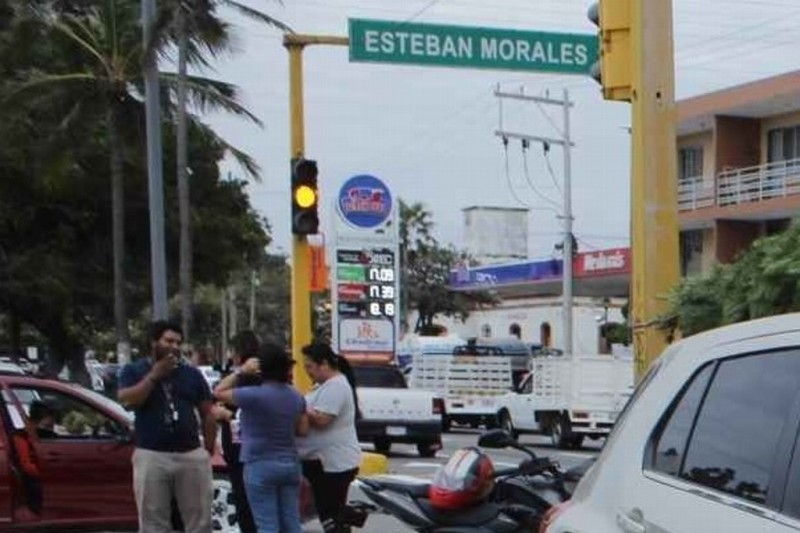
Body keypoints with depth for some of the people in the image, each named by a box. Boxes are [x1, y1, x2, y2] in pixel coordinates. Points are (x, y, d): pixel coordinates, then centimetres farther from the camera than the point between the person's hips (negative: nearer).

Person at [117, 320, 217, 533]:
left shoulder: (192, 374, 9)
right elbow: (128, 401, -14)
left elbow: (207, 415, 12)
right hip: (151, 457, -2)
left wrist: (209, 451, 7)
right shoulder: (133, 371, 4)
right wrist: (154, 375, -12)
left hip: (192, 456, 2)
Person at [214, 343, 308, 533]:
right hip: (290, 464, 6)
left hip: (261, 465, -6)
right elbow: (302, 430, 12)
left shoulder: (254, 395, -17)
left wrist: (241, 372, 0)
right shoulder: (296, 396, 4)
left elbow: (218, 392, -4)